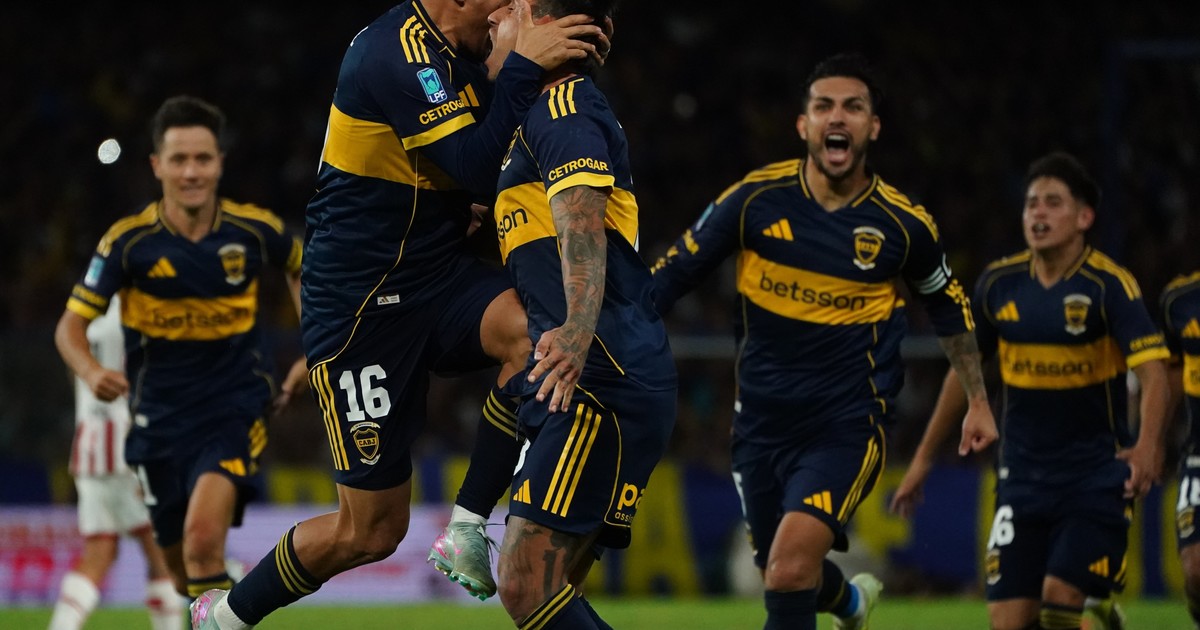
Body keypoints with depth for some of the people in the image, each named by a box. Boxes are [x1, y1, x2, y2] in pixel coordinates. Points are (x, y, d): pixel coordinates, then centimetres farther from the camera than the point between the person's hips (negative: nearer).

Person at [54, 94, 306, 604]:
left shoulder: (254, 229, -8)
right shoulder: (129, 241, -10)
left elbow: (298, 267, 16)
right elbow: (70, 326, -7)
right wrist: (92, 372, -29)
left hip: (236, 407, -2)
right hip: (160, 415, 2)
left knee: (203, 537, -27)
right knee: (181, 564, 13)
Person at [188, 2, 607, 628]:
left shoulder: (452, 53, 8)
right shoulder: (399, 54, -21)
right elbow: (478, 169, -27)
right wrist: (522, 65, -25)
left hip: (438, 273, 8)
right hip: (360, 310, -8)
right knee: (372, 529, 0)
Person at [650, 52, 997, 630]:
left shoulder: (902, 224, -7)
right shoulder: (756, 199, -7)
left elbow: (947, 305, 12)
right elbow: (673, 273, 1)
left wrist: (978, 400, 17)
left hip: (849, 424, -3)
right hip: (762, 422, 3)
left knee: (791, 567, -23)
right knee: (782, 574, 15)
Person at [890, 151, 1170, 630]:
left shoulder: (1109, 285, -12)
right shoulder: (999, 284, 2)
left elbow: (1152, 370, -22)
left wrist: (1148, 444, -41)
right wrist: (924, 458, 17)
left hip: (1096, 476, -4)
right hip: (1023, 477, 4)